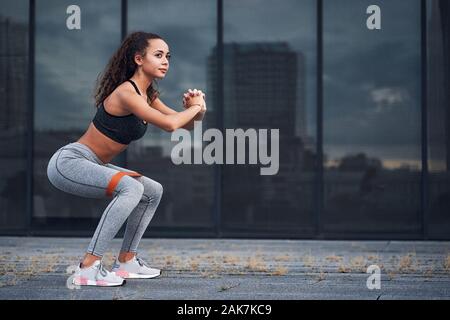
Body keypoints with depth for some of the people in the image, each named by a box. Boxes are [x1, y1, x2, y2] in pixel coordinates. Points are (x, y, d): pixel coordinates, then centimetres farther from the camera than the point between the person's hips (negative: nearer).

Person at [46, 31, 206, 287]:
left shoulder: (148, 95, 9)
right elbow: (169, 124, -30)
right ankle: (88, 267, -28)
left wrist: (196, 108, -8)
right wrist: (196, 106, -13)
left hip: (91, 165, 10)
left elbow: (187, 124, 14)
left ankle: (126, 261, 17)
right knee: (131, 187, -30)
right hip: (68, 162, -10)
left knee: (154, 191, 14)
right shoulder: (126, 92, -20)